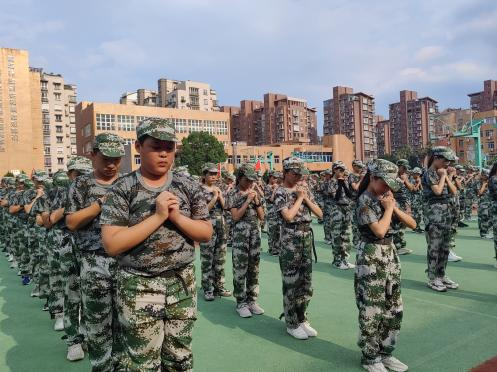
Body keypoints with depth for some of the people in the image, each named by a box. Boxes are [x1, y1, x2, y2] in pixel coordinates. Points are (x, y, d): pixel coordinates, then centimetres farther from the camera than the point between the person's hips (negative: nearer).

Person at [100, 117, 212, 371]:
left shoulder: (189, 186, 1)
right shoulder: (122, 190, -8)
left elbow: (207, 234, 2)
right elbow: (112, 244, -16)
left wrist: (177, 217, -15)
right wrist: (158, 216, -20)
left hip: (183, 284, 3)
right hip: (138, 287, -3)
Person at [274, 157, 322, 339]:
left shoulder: (304, 189, 10)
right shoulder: (280, 192, -7)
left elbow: (320, 213, 7)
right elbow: (288, 216, -21)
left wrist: (306, 198, -4)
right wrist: (299, 198, -10)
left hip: (307, 238, 6)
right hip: (290, 240, -6)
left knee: (306, 281, 12)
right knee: (291, 283, 2)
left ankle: (302, 319, 26)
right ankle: (292, 324, 15)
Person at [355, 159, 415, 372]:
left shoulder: (386, 197, 9)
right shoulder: (365, 201, -13)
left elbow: (412, 224, 7)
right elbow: (380, 230, -25)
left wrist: (394, 207, -6)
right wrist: (388, 207, -13)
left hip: (390, 254, 8)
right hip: (371, 257, -8)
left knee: (394, 309, 13)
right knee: (372, 311, 2)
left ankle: (385, 353, 29)